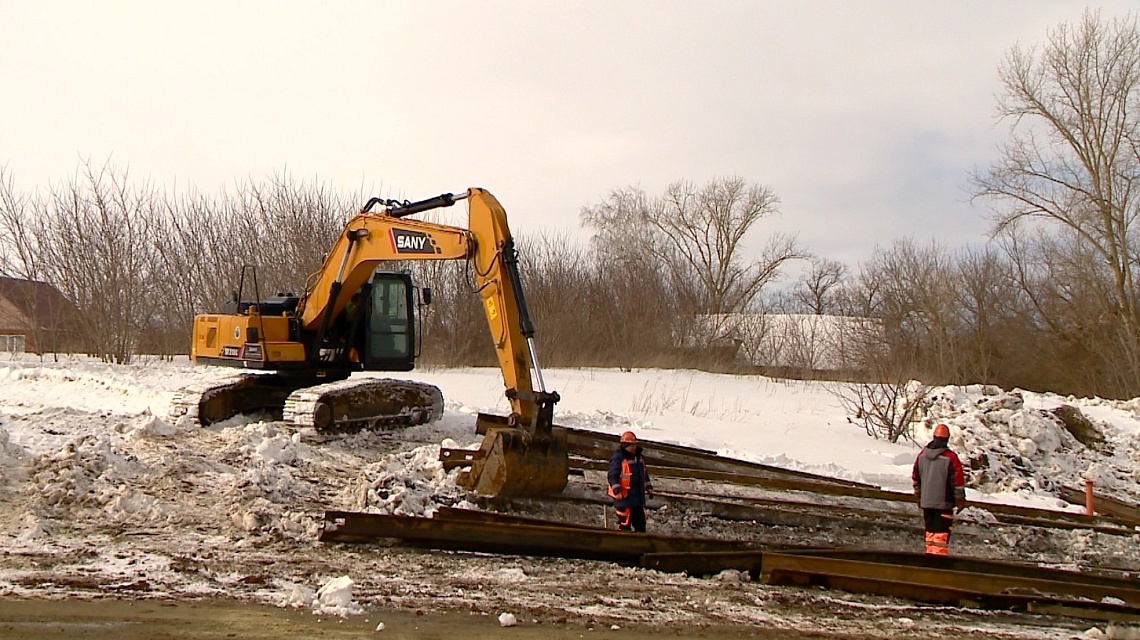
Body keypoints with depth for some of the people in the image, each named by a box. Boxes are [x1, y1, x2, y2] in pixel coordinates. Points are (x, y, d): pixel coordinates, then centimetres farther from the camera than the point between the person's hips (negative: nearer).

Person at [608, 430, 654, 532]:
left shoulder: (639, 457, 13)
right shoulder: (618, 458, -12)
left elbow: (644, 473, 25)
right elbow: (612, 476, -16)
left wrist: (648, 487, 19)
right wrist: (617, 491, -23)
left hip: (638, 496, 8)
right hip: (624, 497, -8)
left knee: (640, 522, 13)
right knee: (625, 523, -5)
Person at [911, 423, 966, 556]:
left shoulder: (922, 455, 4)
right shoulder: (950, 457, -14)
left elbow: (915, 477, 14)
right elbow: (958, 480, -10)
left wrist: (918, 495, 26)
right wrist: (960, 500, 1)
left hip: (926, 501, 5)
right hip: (943, 502, -5)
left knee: (930, 530, 16)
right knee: (941, 532, -3)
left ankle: (930, 554, 19)